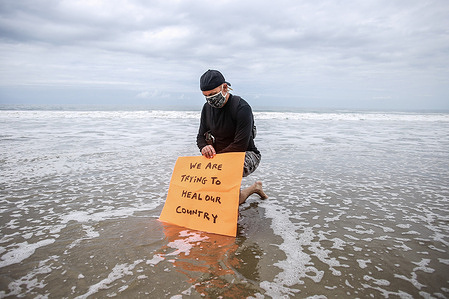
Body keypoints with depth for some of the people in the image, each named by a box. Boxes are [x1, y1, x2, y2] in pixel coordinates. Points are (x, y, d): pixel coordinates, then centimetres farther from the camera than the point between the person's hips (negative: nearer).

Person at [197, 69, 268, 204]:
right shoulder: (207, 108, 2)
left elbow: (240, 145, -26)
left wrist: (215, 157, -23)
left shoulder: (242, 107, -21)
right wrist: (204, 148, -19)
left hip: (247, 156, -7)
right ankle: (254, 188, 23)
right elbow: (201, 136, 6)